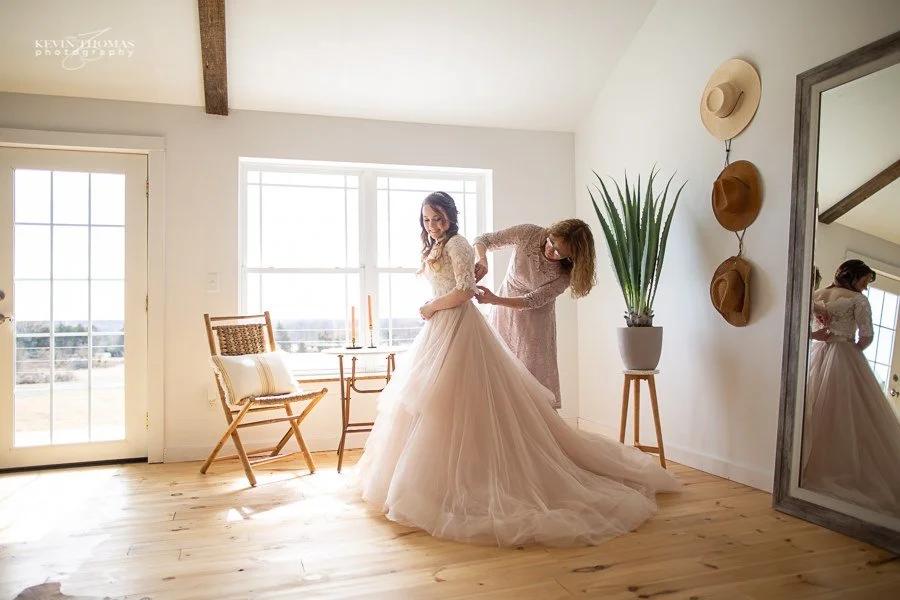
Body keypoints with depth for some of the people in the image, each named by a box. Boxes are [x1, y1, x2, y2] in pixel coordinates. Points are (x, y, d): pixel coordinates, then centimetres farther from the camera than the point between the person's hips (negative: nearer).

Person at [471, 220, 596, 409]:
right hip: (504, 312, 2)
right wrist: (483, 261, -33)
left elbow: (533, 301, -21)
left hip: (535, 321, -1)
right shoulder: (528, 234, -19)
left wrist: (494, 300, -34)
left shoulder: (565, 274, -20)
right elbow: (482, 240, -12)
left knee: (535, 373, -5)